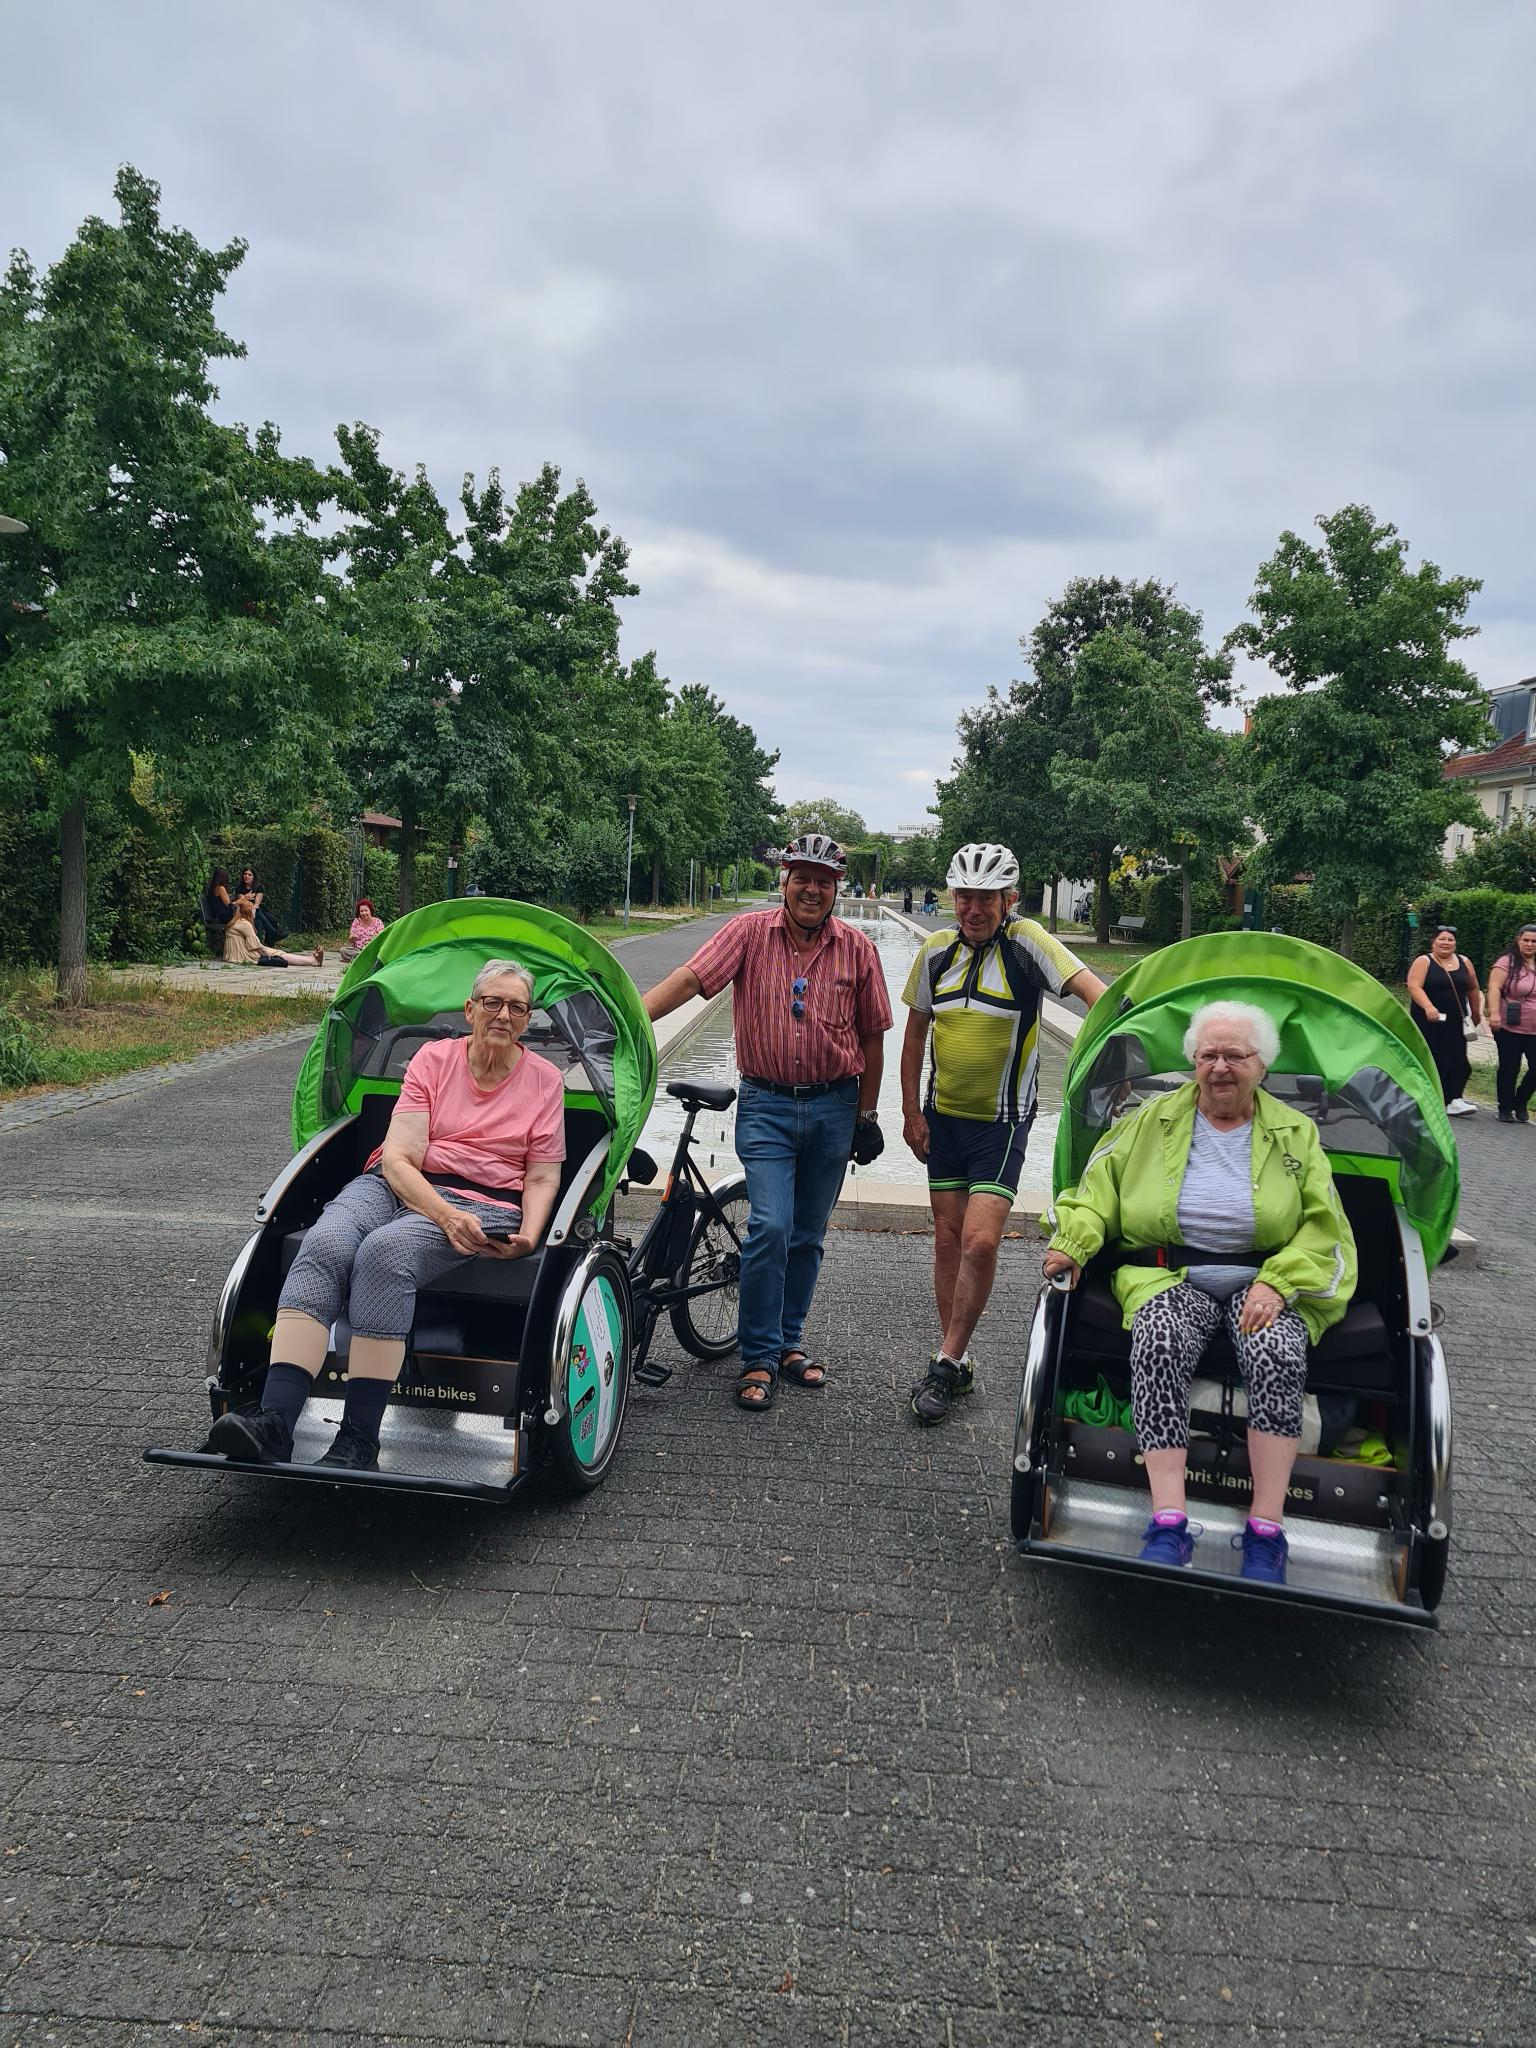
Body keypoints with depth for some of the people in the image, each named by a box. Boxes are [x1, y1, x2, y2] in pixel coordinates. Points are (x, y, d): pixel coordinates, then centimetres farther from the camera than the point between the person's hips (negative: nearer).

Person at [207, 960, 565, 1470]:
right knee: (324, 1243, -30)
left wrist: (528, 1235, -13)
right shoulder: (433, 1058, 8)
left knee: (386, 1248, -34)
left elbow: (542, 1178, 7)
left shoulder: (544, 1079, 9)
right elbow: (398, 1158, -1)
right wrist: (443, 1214, -18)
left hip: (481, 1203, -2)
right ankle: (273, 1424, -39)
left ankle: (359, 1442, -35)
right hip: (396, 1185, 2)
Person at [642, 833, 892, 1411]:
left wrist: (866, 1115, 8)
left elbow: (871, 1037, 7)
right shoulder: (749, 932, -4)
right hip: (766, 1104, -2)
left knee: (807, 1235, 11)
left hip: (834, 1106, 3)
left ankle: (789, 1342, 28)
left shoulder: (857, 949, 1)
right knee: (770, 1227, -12)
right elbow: (689, 978, -15)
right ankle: (759, 1359, 2)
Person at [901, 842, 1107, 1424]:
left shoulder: (1025, 941, -13)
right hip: (943, 1116, 4)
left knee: (979, 1241, -13)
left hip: (1002, 1121, -4)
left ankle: (945, 1361, 3)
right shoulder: (937, 950, 0)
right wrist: (911, 1110, 6)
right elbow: (915, 1031, 9)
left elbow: (1091, 988, -22)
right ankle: (957, 1362, 21)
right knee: (948, 1238, 8)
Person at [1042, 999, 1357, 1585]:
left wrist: (1278, 1283, -12)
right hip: (1170, 1276, 0)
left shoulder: (1295, 1133, 12)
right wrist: (1073, 1244, -11)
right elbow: (1099, 1186, 9)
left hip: (1268, 1279, 0)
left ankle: (1266, 1533, -27)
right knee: (1158, 1345, -34)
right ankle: (1169, 1524, -34)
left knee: (1278, 1354, -33)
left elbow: (1324, 1226, 5)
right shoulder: (1153, 1120, 13)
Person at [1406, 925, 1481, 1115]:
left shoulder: (1464, 962, 9)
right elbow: (1414, 986, -16)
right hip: (1428, 1021, -3)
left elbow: (1473, 989, 19)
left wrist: (1475, 1013, 22)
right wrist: (1428, 1006, -30)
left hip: (1455, 1023, 3)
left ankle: (1454, 1100, -8)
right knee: (1433, 1061, 1)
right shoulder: (1423, 962, -3)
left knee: (1458, 1060, -7)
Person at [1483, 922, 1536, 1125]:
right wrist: (1494, 1013, -27)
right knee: (1509, 1068, 4)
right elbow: (1494, 988, -15)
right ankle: (1505, 1108, 17)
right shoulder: (1507, 962, -6)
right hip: (1509, 1028, -4)